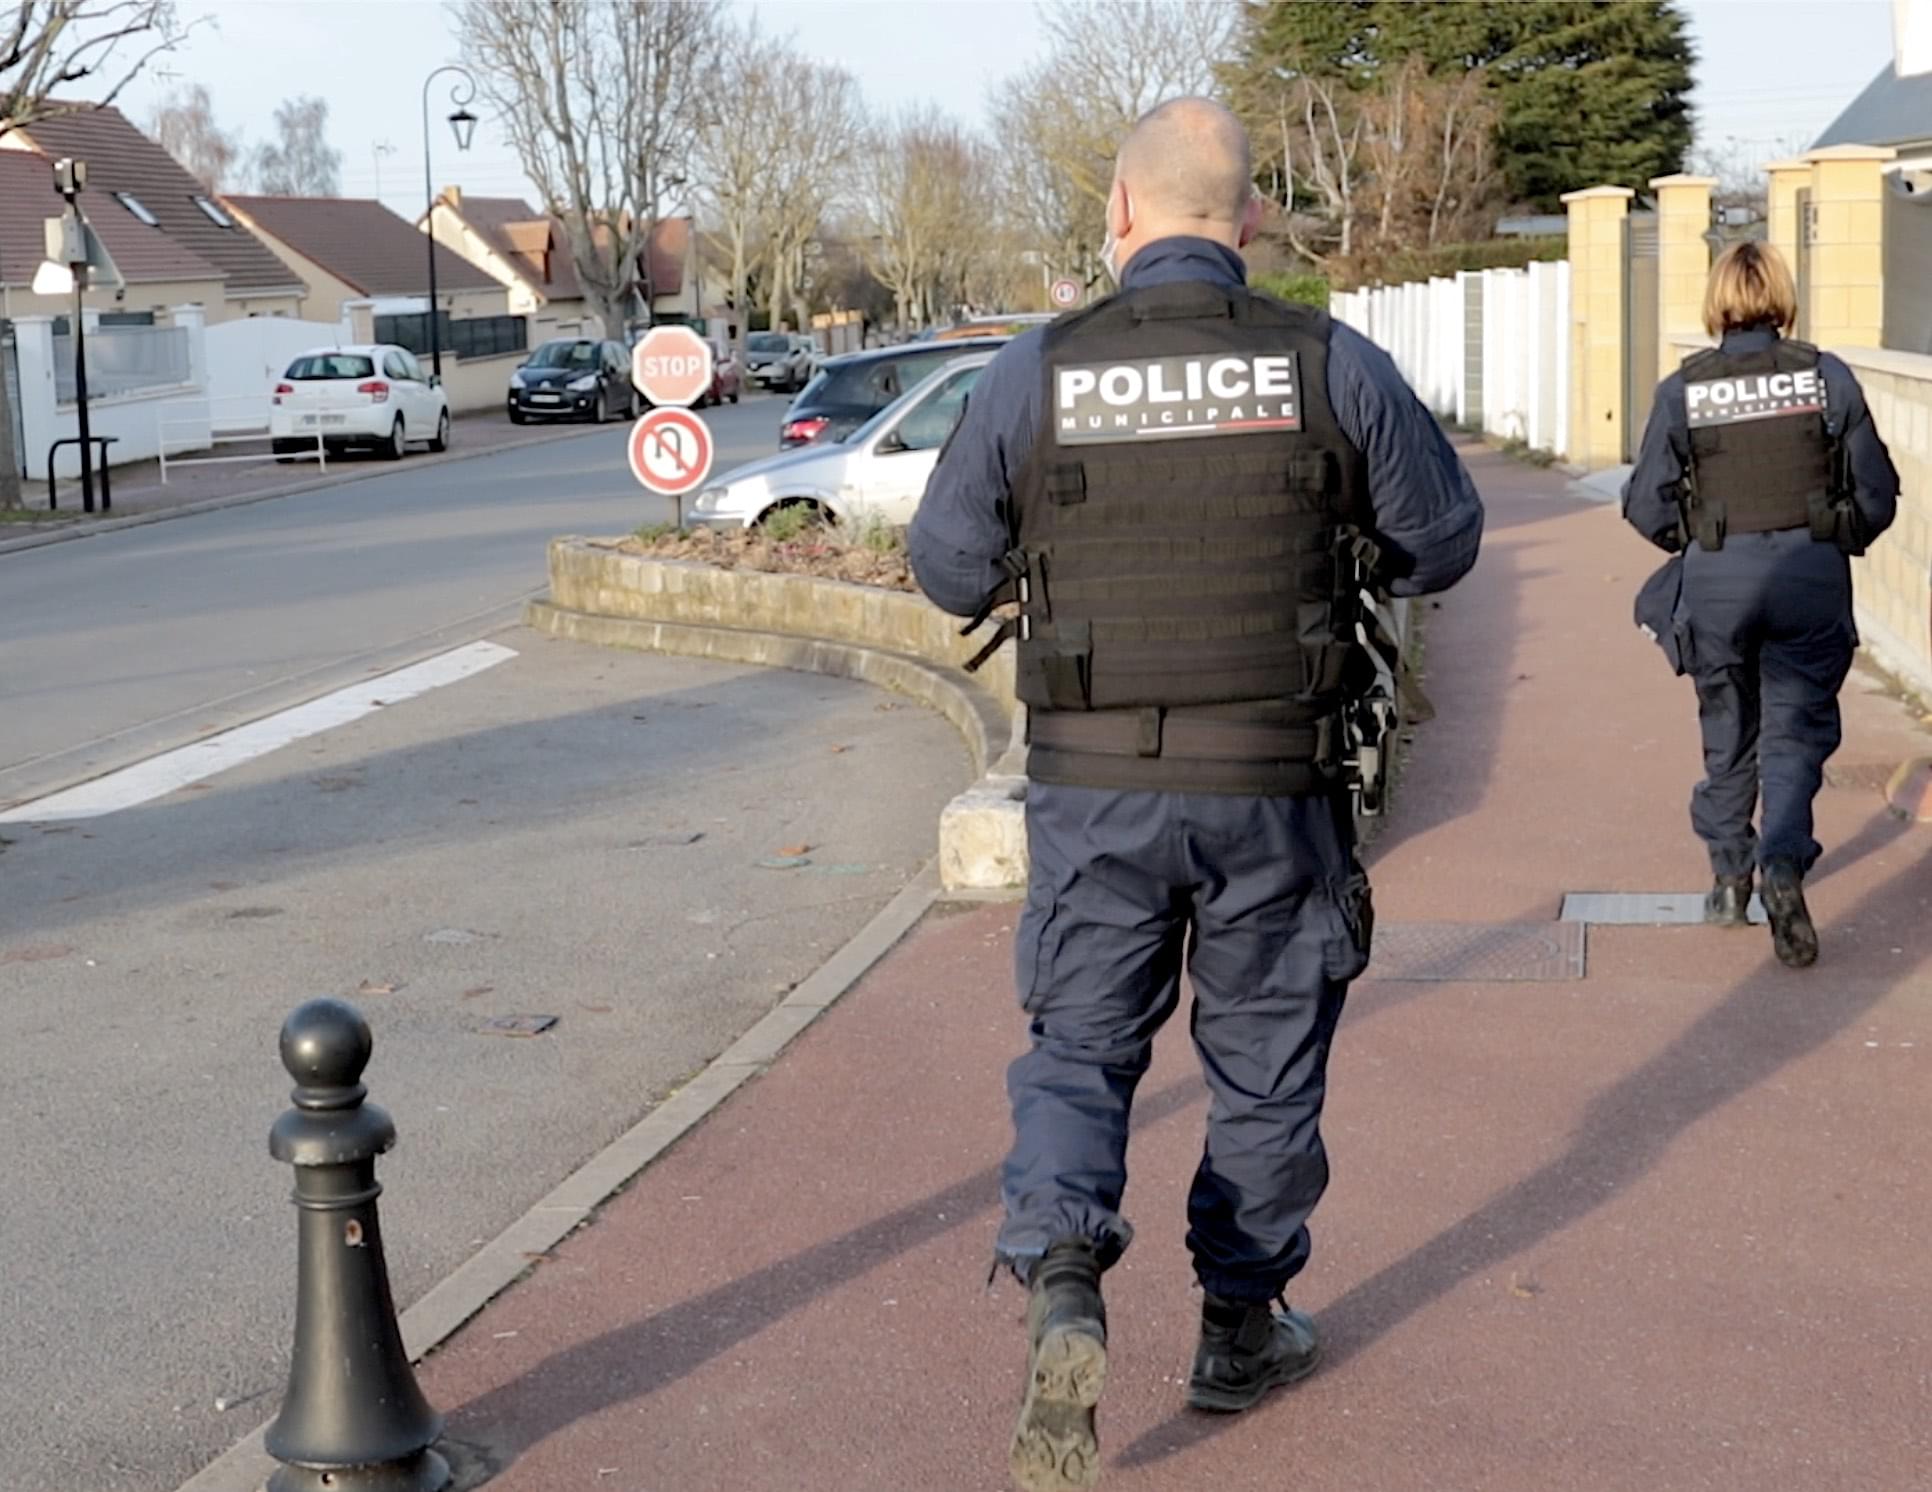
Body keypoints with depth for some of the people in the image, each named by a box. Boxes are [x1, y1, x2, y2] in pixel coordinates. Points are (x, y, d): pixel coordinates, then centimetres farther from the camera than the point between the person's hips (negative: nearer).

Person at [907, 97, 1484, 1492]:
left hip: (1093, 788, 0)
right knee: (1266, 1063, 16)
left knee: (1079, 1046, 14)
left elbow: (950, 568, 3)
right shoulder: (1333, 366, -6)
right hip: (1274, 792, 0)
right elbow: (1445, 541, 5)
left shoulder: (1034, 373, -6)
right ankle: (1242, 1326, 29)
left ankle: (1062, 1279, -8)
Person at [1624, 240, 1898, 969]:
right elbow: (1877, 491, -1)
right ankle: (1783, 864, -16)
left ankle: (1729, 874, 27)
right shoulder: (1826, 377, -3)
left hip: (1717, 580, 1)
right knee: (1796, 729, 5)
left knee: (1728, 729, 17)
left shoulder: (1682, 391, -3)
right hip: (1812, 573, -1)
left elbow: (1646, 506, -3)